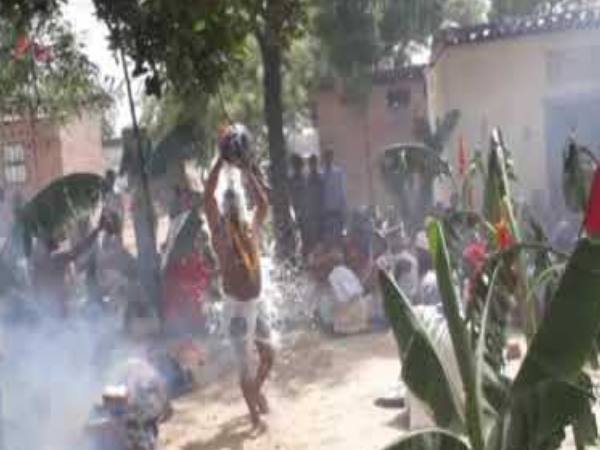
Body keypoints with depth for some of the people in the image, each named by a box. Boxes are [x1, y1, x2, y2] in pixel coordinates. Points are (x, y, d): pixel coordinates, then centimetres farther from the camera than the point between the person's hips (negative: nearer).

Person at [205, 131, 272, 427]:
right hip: (237, 305, -5)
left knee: (268, 354, 18)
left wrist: (245, 169, 6)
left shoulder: (252, 227, 5)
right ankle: (253, 410, 18)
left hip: (256, 302, 5)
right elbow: (208, 194, -14)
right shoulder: (219, 229, -9)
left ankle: (256, 391, 42)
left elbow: (263, 201, 7)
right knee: (244, 364, 3)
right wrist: (221, 161, -13)